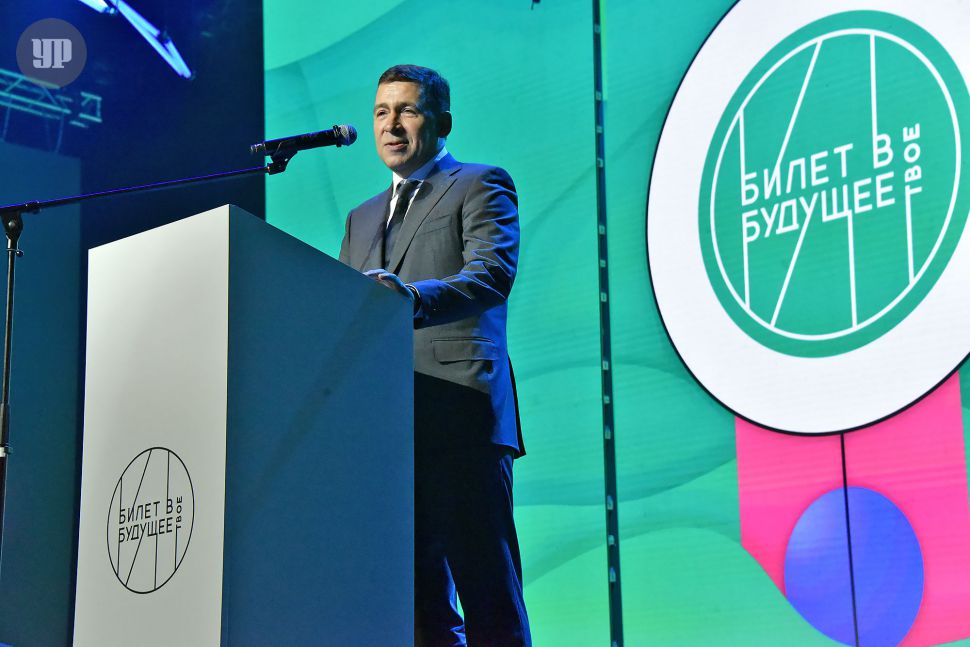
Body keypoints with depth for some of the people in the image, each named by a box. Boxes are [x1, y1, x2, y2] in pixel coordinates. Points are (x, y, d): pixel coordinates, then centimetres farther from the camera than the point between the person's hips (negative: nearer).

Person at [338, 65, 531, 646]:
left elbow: (493, 275, -10)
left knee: (489, 598, -9)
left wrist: (414, 296, -28)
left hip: (460, 417, -6)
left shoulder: (482, 186, 8)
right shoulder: (363, 218, 28)